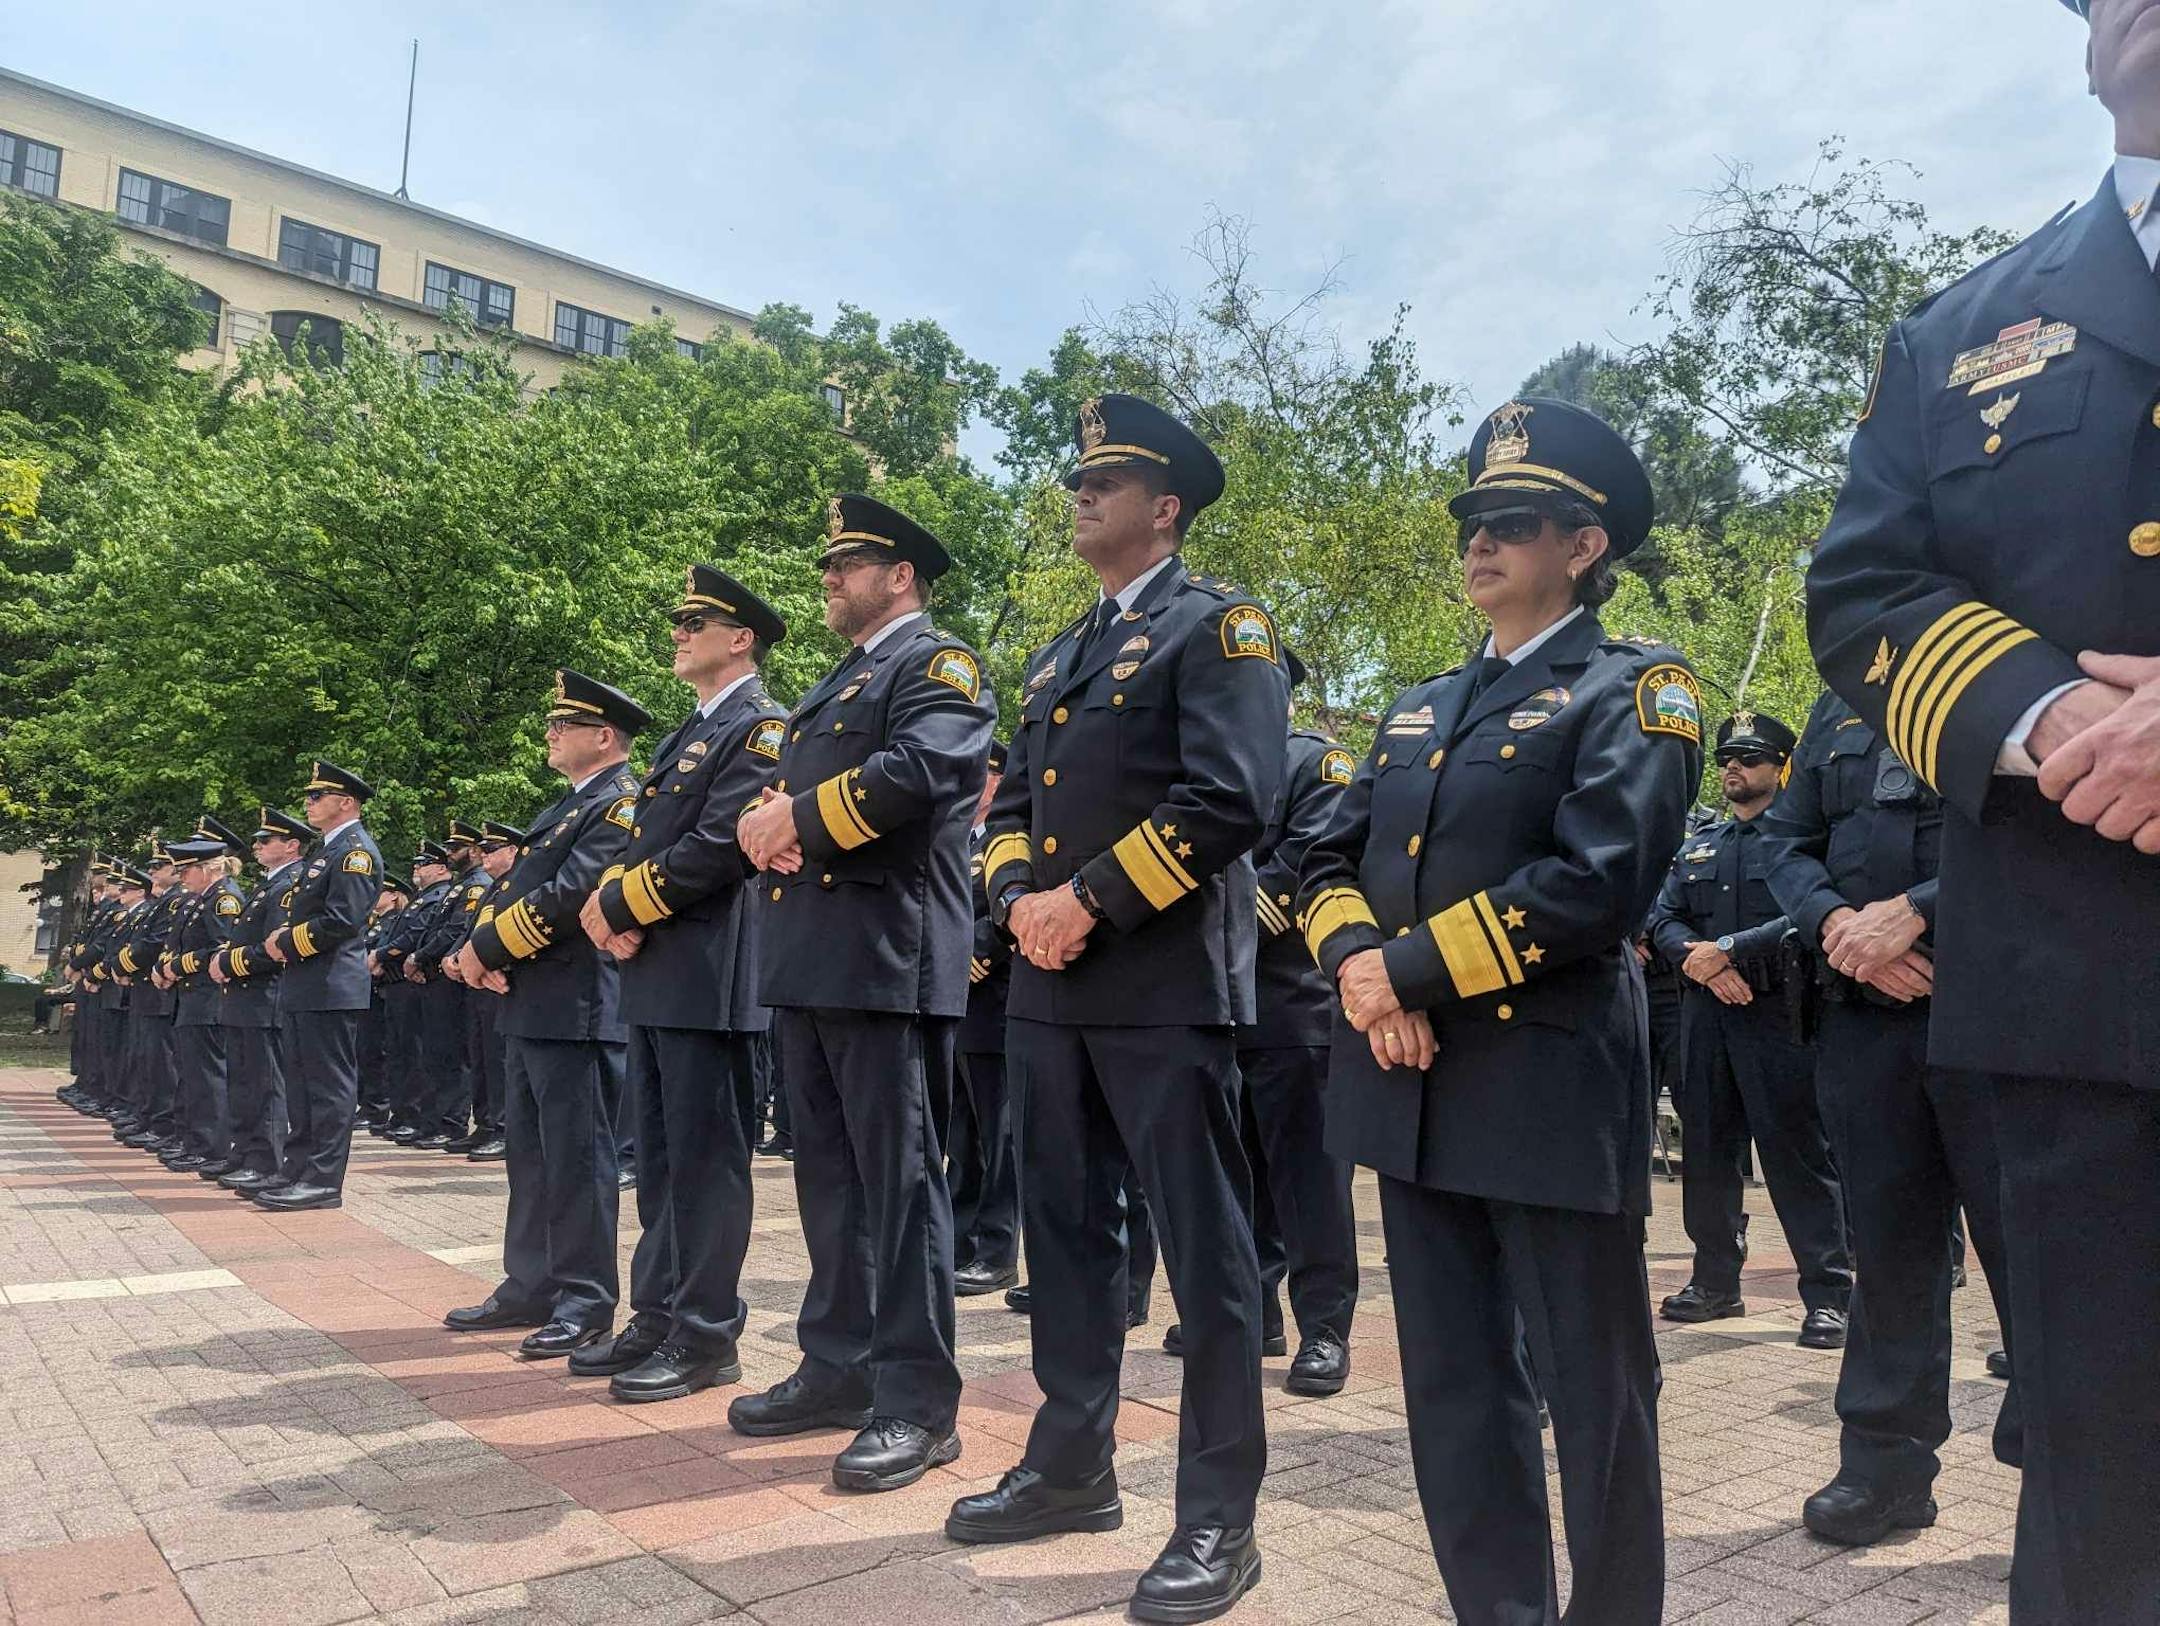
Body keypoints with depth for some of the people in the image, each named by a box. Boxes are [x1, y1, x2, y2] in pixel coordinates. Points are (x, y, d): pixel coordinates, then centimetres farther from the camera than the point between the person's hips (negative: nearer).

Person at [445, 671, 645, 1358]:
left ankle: (586, 1304, 4)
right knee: (531, 1155, 15)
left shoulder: (621, 804, -11)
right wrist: (481, 950, -1)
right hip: (529, 1005, 10)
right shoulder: (570, 805, 20)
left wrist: (486, 946, -10)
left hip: (576, 1009, -10)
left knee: (577, 1159, -4)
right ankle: (532, 1287, 26)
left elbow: (567, 896, -21)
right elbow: (514, 886, 18)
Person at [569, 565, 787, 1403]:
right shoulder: (685, 737, 21)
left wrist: (618, 906, -11)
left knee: (706, 1159, -2)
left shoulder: (760, 728, -9)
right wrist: (610, 901, -2)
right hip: (653, 974, 10)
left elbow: (718, 847, -19)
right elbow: (643, 838, 18)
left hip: (710, 977, -9)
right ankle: (658, 1319, 24)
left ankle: (707, 1335, 7)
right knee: (660, 1160, 14)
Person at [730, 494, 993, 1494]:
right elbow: (781, 793, 21)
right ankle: (838, 1368, 24)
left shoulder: (938, 663, -2)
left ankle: (915, 1401, 3)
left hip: (888, 955, -9)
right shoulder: (831, 689, 26)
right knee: (828, 1177, 13)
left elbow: (919, 769, -21)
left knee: (900, 1178, -5)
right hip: (806, 960, 9)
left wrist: (799, 817, -12)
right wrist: (765, 821, -2)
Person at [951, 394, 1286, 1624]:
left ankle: (1220, 1519, 11)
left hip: (1166, 984, -8)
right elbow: (1014, 805, 19)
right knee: (1068, 1231, 15)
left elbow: (1230, 798, -16)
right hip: (1052, 987, 8)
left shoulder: (1219, 625, -3)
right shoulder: (1061, 655, 21)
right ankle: (1074, 1465, 29)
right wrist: (1021, 898, -2)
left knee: (1205, 1249, 0)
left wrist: (1091, 898, -15)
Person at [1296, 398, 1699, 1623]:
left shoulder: (1634, 689, -3)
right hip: (1414, 1085, 7)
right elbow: (1331, 860, 12)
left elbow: (1595, 881, -17)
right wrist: (1357, 966, -9)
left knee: (1593, 1394, 7)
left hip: (1551, 1087, -6)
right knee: (1454, 1386, 14)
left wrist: (1410, 970, -15)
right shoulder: (1419, 710, 17)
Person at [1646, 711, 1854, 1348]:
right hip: (1704, 1015, 6)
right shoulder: (1696, 848, 18)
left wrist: (1728, 949, -18)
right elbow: (1662, 920, 8)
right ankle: (1715, 1283, 21)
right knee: (1706, 1151, 10)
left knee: (1799, 1152, -4)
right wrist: (1706, 964, -10)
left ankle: (1828, 1294, 4)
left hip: (1778, 1014, -6)